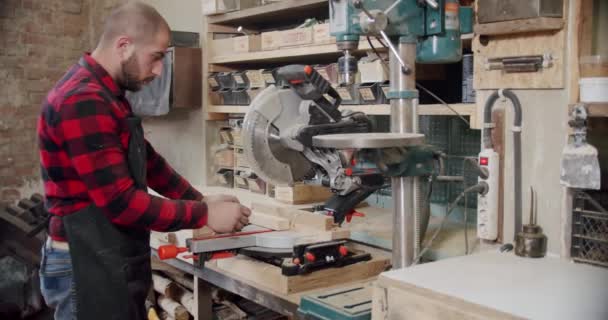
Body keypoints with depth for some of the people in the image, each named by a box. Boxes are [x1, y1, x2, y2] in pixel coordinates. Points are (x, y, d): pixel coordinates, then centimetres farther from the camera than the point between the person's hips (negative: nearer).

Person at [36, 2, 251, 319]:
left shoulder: (106, 94, 12)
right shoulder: (83, 102, -22)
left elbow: (147, 160, 17)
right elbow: (121, 202, -25)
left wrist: (201, 200, 9)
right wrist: (205, 216, -18)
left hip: (112, 264, 10)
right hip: (88, 269, -10)